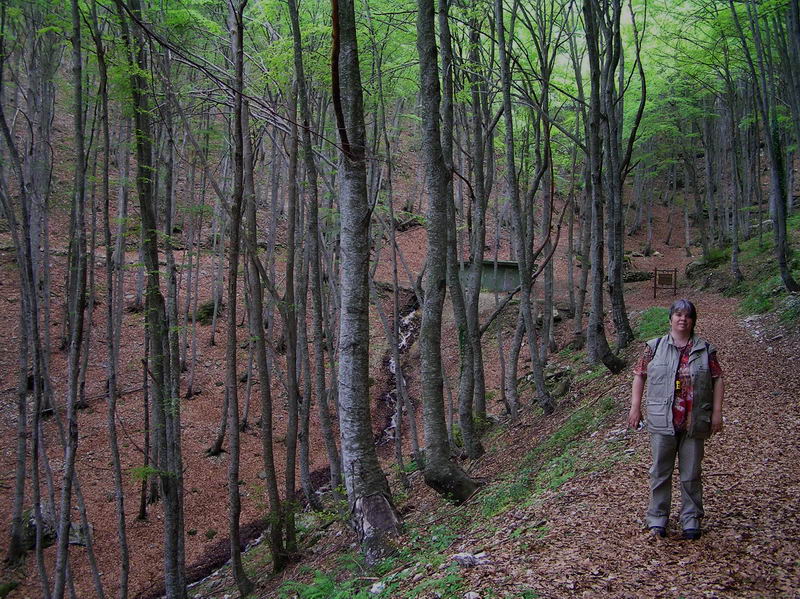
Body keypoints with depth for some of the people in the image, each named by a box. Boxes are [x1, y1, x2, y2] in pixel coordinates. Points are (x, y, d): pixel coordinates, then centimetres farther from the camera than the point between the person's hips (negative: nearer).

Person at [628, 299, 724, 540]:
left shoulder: (705, 350, 5)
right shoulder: (655, 347, 4)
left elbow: (717, 380, 6)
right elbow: (639, 375, 7)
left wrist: (717, 412, 0)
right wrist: (635, 407, 2)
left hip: (695, 424, 0)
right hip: (662, 422, 0)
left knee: (691, 474, 9)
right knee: (660, 472, 7)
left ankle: (691, 520, 22)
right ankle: (657, 519, 19)